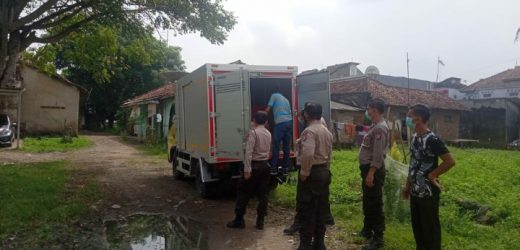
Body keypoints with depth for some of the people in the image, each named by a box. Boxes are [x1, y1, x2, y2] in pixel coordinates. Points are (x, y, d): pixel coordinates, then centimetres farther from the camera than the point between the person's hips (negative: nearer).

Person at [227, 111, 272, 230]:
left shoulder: (253, 132, -12)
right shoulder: (268, 133, 9)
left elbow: (249, 152, -19)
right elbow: (268, 150, 12)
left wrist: (247, 169, -21)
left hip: (255, 165, -6)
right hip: (265, 165, 6)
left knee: (243, 193, 4)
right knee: (263, 194, 8)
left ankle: (239, 220, 9)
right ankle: (260, 222, 12)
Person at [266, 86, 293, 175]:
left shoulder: (274, 95, 8)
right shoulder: (286, 99, 26)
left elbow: (268, 109, 2)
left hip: (280, 123, -6)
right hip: (289, 122, 6)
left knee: (276, 146, -2)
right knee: (287, 146, 8)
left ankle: (274, 168, 0)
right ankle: (285, 168, 11)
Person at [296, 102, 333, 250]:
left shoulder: (309, 131, -16)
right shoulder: (327, 131, 12)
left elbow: (308, 154, -29)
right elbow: (329, 154, 14)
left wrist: (304, 173, -19)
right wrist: (326, 170, 18)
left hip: (312, 173, -9)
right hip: (324, 171, 9)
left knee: (307, 210, -1)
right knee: (321, 208, 13)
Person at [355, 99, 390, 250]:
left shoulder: (380, 128, -18)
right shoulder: (375, 126, 14)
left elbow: (378, 154, -24)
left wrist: (371, 173, -26)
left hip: (373, 170, -11)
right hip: (368, 168, 11)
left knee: (375, 205, -3)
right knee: (367, 202, 20)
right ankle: (367, 230, 35)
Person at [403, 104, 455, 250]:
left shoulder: (432, 140, -18)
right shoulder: (414, 138, 8)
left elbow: (450, 161, -21)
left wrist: (432, 175, -15)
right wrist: (408, 185, 16)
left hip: (428, 192, -8)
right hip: (415, 191, 8)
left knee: (430, 226, 5)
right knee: (417, 225, 17)